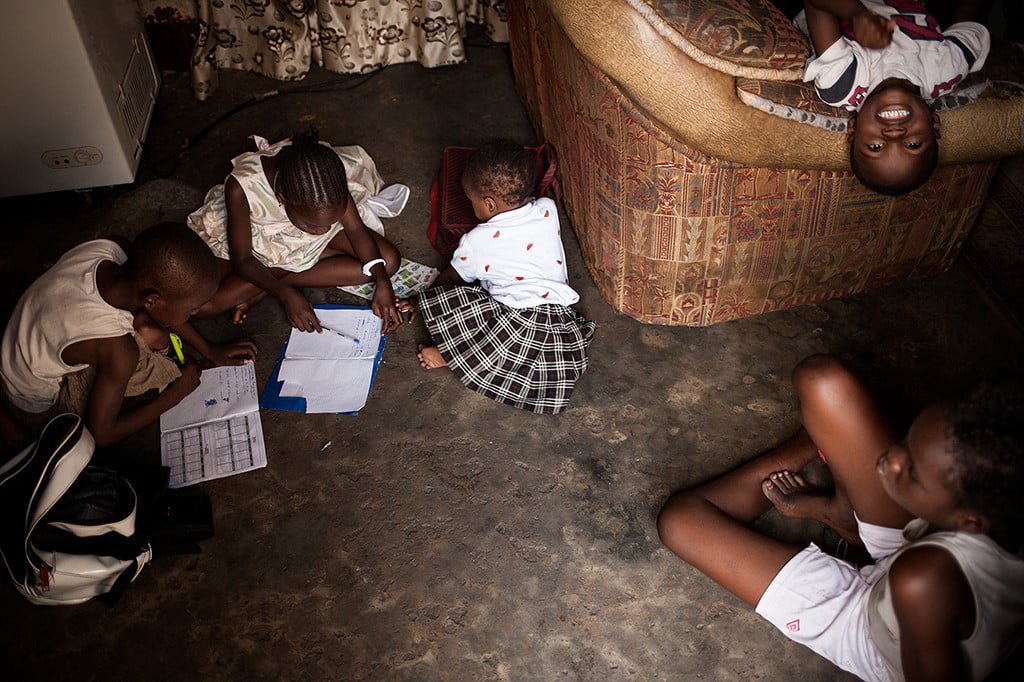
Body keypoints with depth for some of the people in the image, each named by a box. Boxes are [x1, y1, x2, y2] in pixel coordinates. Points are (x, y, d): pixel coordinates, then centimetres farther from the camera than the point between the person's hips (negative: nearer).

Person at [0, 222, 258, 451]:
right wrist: (175, 394, -14)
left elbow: (162, 302, -2)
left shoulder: (107, 249, -24)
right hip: (39, 403, -6)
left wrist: (209, 350, 3)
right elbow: (101, 435, -24)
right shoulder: (119, 350, -40)